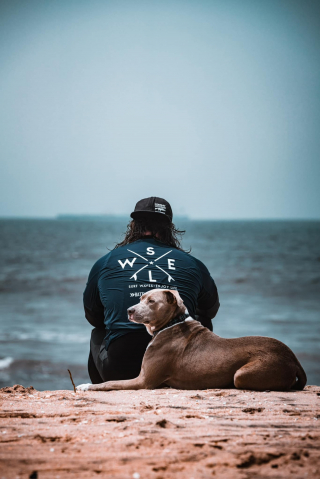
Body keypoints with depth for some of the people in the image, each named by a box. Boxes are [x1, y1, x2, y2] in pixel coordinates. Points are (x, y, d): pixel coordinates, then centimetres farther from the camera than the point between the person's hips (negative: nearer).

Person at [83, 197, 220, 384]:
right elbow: (211, 310, 31)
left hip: (119, 371, 0)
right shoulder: (193, 265, 11)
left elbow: (93, 317, 27)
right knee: (203, 323, 30)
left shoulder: (104, 263, 10)